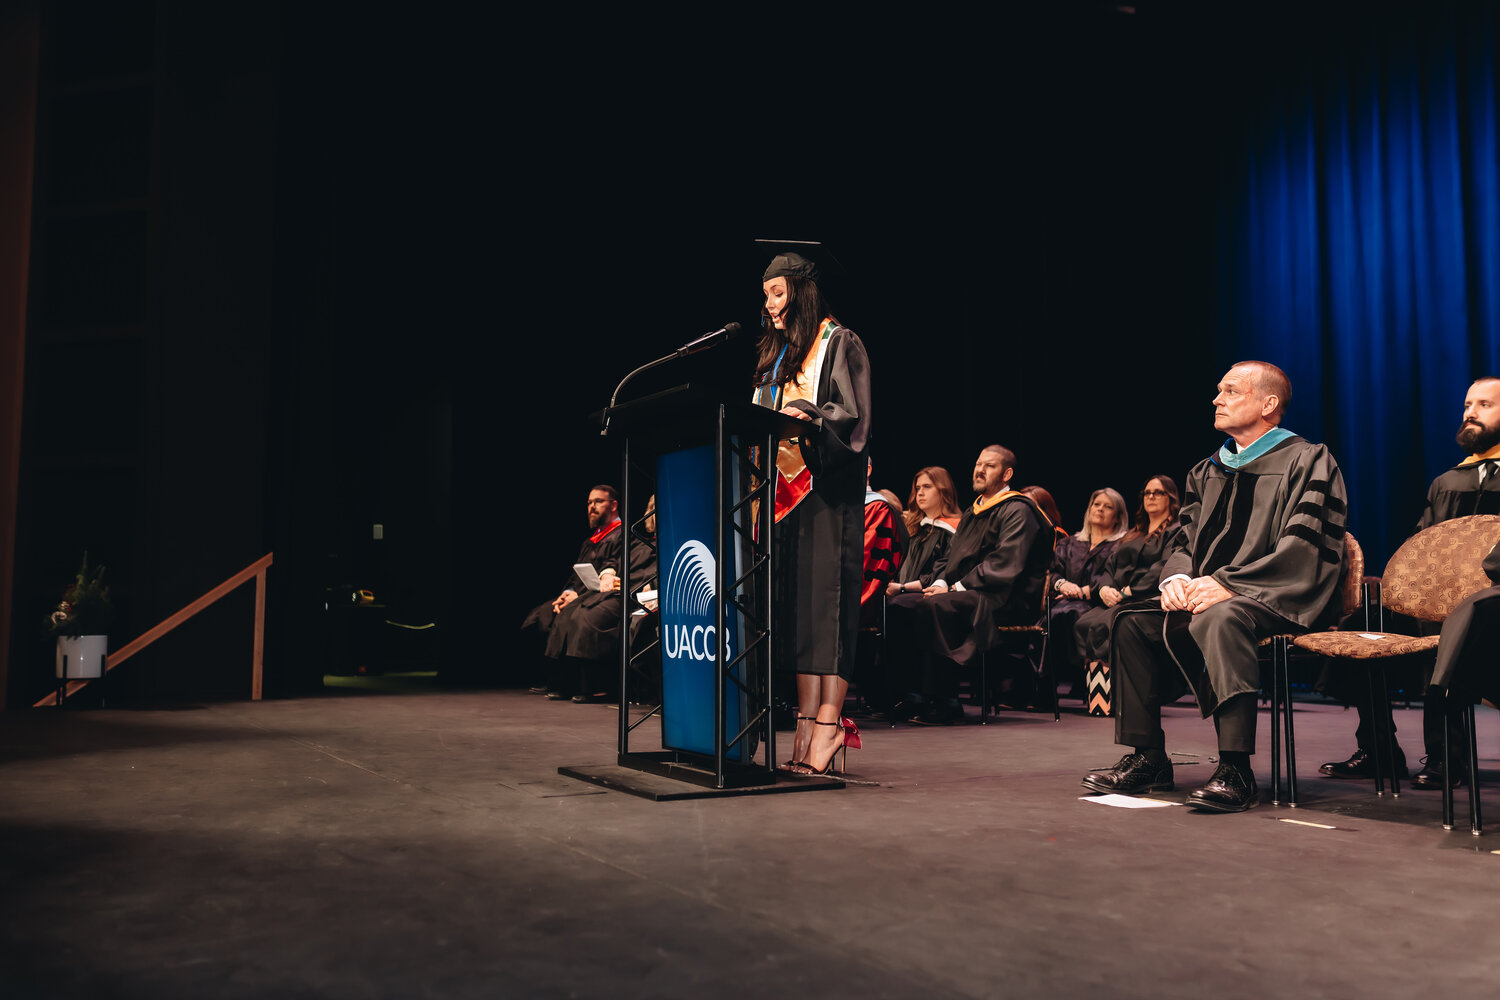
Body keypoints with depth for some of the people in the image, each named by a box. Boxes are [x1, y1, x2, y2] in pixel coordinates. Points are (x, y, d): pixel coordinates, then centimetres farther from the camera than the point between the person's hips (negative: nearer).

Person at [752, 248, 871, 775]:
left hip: (830, 487, -7)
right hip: (789, 485, 7)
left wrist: (803, 416, -22)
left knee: (826, 598, -10)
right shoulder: (778, 354, 21)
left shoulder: (840, 343, -1)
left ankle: (829, 721, -9)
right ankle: (807, 720, 2)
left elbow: (851, 416, -10)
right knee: (795, 599, 1)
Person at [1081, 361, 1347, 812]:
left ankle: (1235, 771, -36)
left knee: (1218, 618, -37)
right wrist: (1177, 577, -9)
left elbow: (1301, 547, -15)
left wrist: (1228, 583, -24)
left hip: (1275, 600, -7)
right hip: (1206, 594, 8)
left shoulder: (1308, 461, -3)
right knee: (1131, 621, -11)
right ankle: (1148, 758, -6)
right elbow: (1185, 539, 16)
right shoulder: (1207, 471, 18)